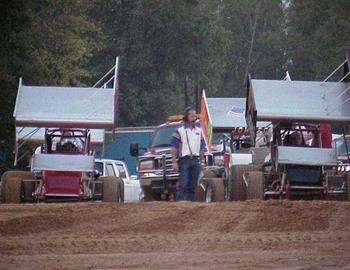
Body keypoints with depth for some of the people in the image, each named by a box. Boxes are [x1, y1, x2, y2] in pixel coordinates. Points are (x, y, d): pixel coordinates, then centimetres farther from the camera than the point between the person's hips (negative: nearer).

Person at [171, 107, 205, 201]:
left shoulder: (199, 131, 16)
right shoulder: (179, 131, 0)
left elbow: (202, 148, 21)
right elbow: (174, 148, -4)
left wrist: (202, 161, 15)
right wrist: (174, 162, -11)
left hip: (195, 160, 5)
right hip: (184, 160, -5)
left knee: (193, 185, 6)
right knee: (183, 184, -12)